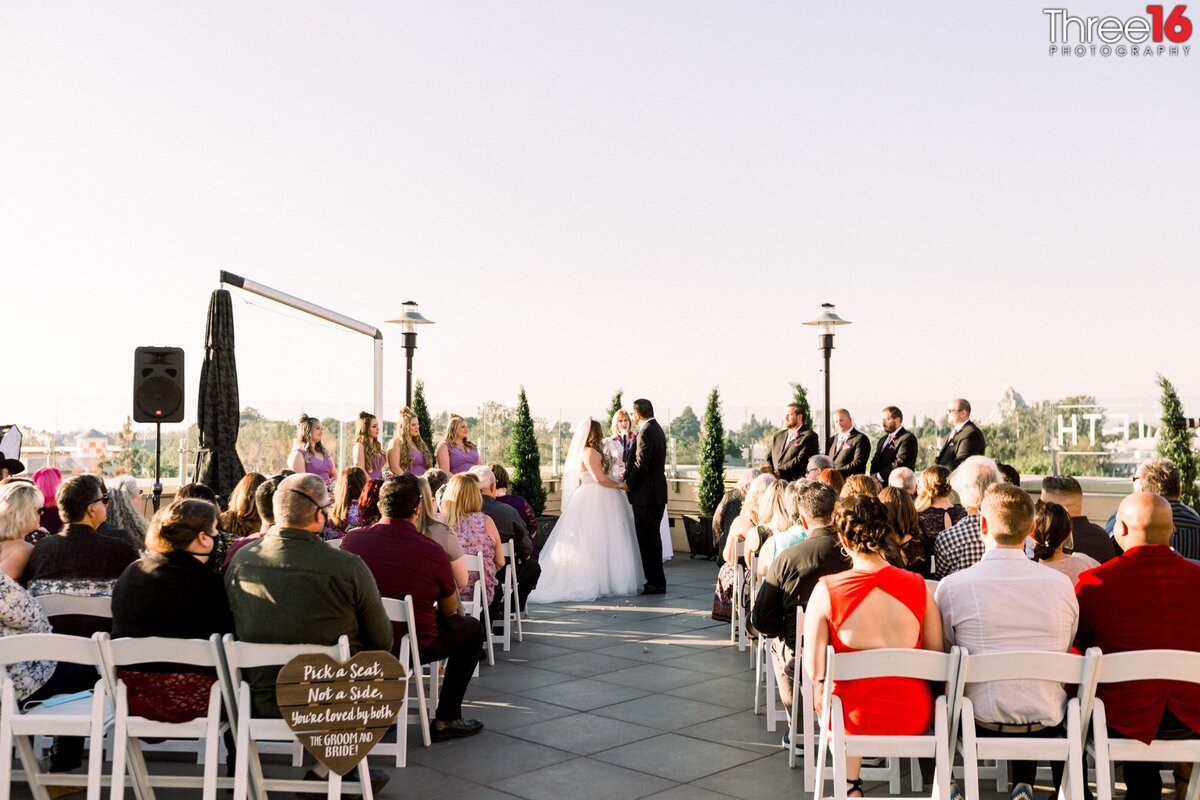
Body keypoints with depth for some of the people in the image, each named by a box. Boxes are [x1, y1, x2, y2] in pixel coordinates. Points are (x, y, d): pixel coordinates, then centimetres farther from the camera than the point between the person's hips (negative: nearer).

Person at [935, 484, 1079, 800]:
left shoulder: (952, 586, -12)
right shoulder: (1062, 584, -6)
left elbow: (945, 655, 2)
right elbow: (1067, 653, 9)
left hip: (982, 724, -2)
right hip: (1047, 726, 2)